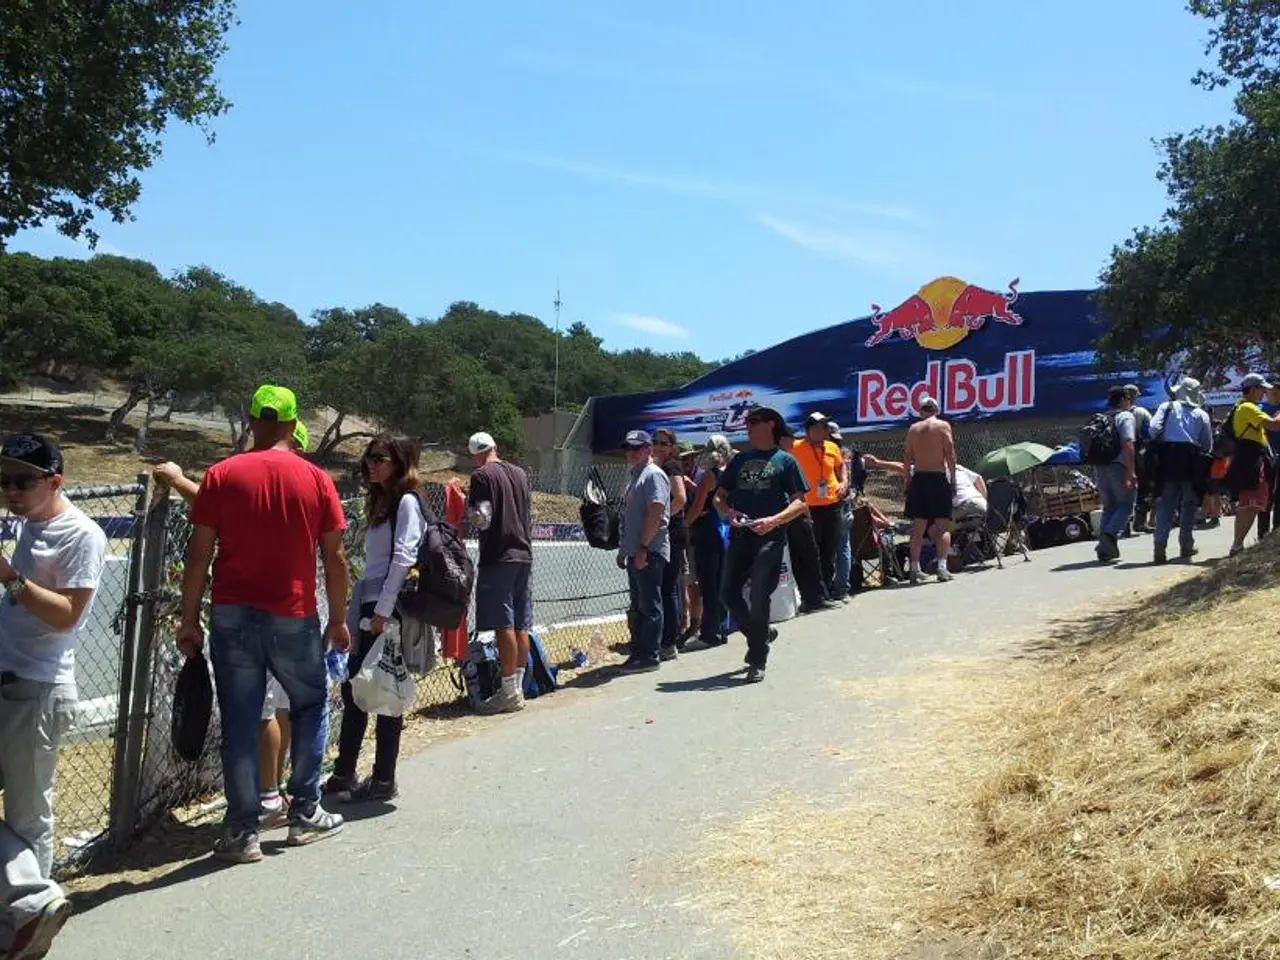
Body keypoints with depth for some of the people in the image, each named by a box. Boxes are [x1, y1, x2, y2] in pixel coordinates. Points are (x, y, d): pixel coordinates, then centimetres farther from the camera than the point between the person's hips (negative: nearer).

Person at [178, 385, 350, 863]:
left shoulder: (221, 475, -1)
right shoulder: (316, 480, -1)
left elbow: (199, 555, -3)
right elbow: (334, 558, 1)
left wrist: (190, 621, 4)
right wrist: (338, 619, 10)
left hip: (233, 616, 0)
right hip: (294, 617, 0)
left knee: (239, 720, 7)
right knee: (310, 705, 18)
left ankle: (242, 831, 10)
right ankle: (305, 813, 20)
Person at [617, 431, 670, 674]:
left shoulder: (653, 475, -10)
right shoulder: (635, 475, 20)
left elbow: (655, 514, -19)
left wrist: (643, 548, -22)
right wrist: (624, 549, 21)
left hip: (649, 552, -10)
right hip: (635, 552, 10)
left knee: (650, 606, -5)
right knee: (638, 606, 13)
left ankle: (649, 656, 0)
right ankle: (638, 653, 20)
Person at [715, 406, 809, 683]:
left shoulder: (785, 460, 4)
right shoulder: (740, 460, 17)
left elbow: (799, 502, -1)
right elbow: (720, 496, 19)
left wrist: (775, 520, -17)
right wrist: (729, 512, -3)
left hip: (770, 537, -5)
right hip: (739, 535, 5)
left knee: (758, 598, -8)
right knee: (728, 593, 3)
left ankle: (757, 662, 5)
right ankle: (761, 634, 28)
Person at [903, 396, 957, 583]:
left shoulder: (913, 428, 10)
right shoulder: (943, 425, 0)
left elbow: (907, 458, 7)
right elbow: (950, 454, -6)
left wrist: (907, 480, 12)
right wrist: (952, 478, -2)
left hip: (918, 478, 3)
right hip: (938, 477, -3)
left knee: (917, 527, 5)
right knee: (943, 525, 1)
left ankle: (915, 568, 3)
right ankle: (942, 566, -8)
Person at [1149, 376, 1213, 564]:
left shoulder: (1167, 407, 5)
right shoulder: (1202, 415, 10)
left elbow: (1154, 428, -10)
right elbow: (1208, 445, 6)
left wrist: (1158, 443, 7)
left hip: (1168, 457, 0)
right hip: (1192, 459, 0)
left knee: (1166, 504, 1)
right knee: (1189, 503, 14)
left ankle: (1160, 546, -11)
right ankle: (1186, 545, 17)